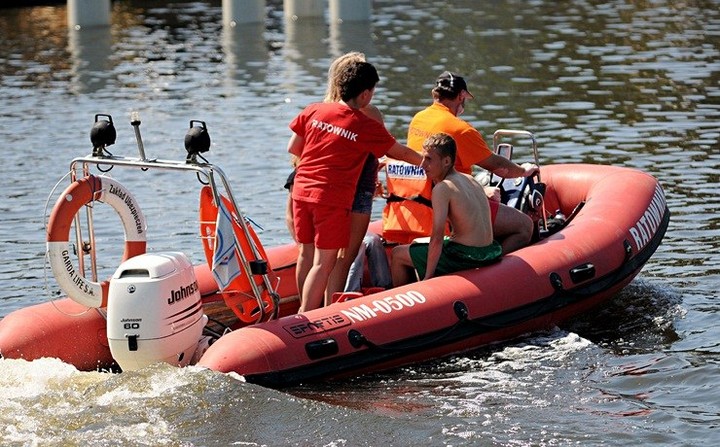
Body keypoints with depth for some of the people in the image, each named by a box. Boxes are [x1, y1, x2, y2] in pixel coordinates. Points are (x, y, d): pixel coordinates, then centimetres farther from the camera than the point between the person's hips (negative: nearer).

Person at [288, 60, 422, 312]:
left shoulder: (313, 111, 4)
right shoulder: (368, 127, -6)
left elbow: (293, 149, 10)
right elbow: (402, 153, 7)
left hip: (301, 191, 5)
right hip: (332, 199, -5)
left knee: (306, 254, 17)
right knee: (324, 262, -2)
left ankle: (305, 310, 27)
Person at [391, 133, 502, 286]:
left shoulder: (442, 189, -17)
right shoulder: (470, 180, 8)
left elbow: (437, 237, -20)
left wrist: (428, 277, -15)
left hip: (464, 258, -9)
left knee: (398, 254, 7)